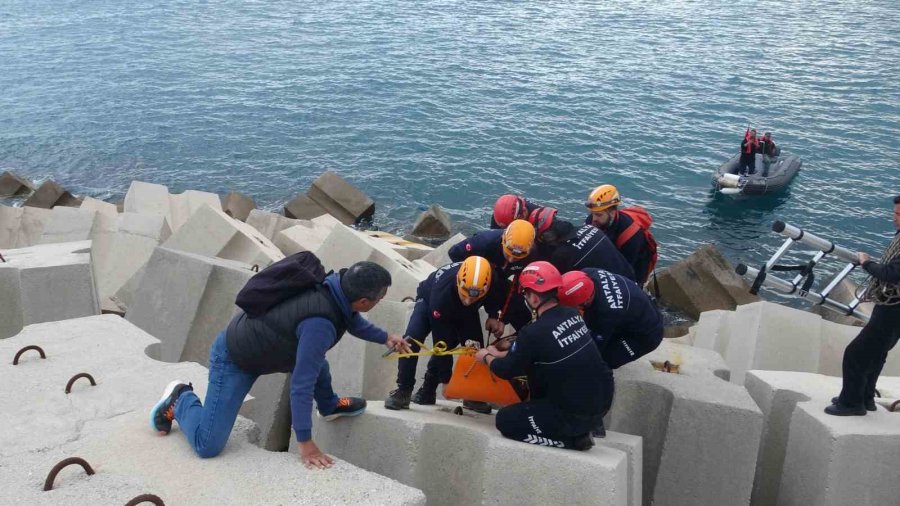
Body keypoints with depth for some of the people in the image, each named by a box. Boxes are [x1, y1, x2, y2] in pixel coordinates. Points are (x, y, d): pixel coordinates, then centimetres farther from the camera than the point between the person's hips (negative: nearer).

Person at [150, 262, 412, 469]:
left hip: (258, 339, 9)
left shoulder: (337, 285, -11)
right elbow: (301, 383, -33)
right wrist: (305, 442, -27)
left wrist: (385, 337, 21)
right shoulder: (320, 324, -37)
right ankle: (180, 399, 15)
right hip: (235, 358, -9)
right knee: (208, 445, -10)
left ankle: (330, 405, 40)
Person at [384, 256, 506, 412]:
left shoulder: (494, 282, -37)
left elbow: (495, 300, -5)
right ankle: (403, 390, -13)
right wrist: (446, 379, -28)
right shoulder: (441, 291, -45)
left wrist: (493, 317, -24)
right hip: (430, 299, -4)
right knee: (412, 339, -26)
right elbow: (441, 342, -35)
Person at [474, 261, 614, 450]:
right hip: (603, 399, 7)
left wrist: (486, 357, 17)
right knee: (534, 364, 23)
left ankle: (571, 438, 3)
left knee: (505, 420, 7)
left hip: (578, 414, -7)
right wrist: (500, 354, 26)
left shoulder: (534, 332, -21)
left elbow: (507, 370, -4)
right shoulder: (572, 315, 1)